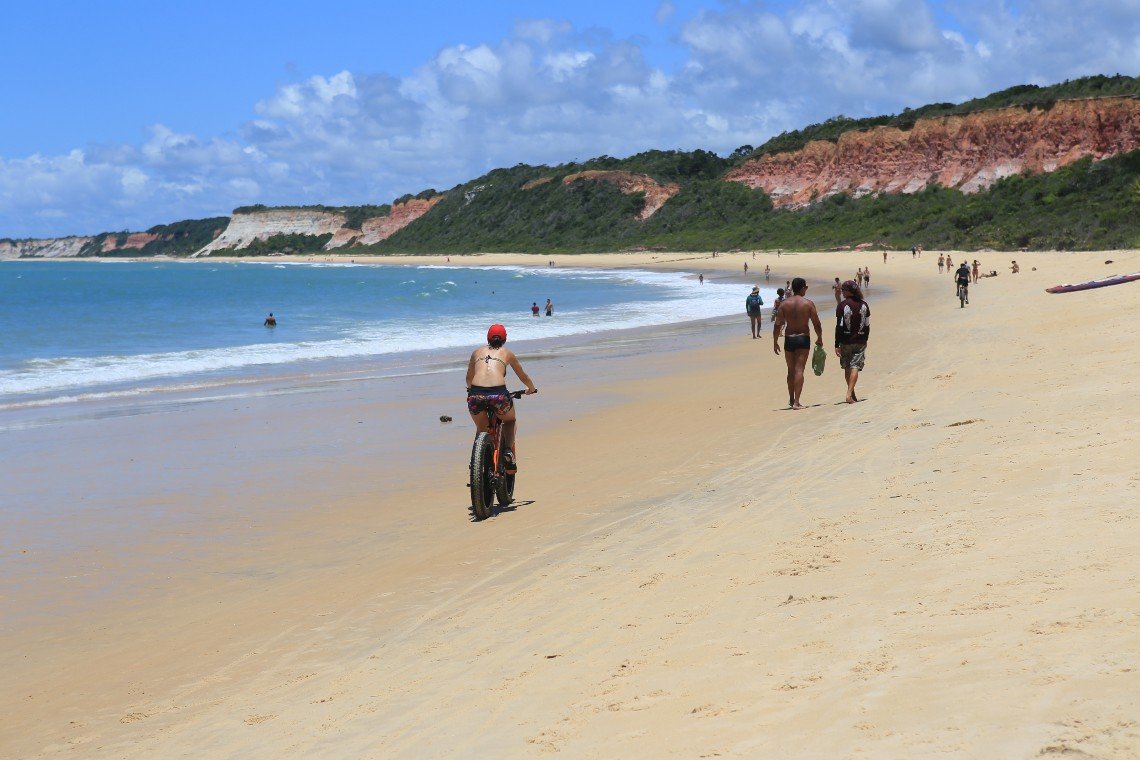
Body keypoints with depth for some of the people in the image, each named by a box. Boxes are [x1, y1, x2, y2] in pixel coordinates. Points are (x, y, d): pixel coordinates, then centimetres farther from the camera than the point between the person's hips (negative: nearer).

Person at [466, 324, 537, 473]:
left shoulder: (477, 352, 25)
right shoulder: (507, 353, 23)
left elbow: (469, 379, 39)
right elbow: (523, 377, 37)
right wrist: (531, 388, 58)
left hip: (476, 394, 1)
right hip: (498, 395, -1)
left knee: (481, 430, 28)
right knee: (511, 421, 30)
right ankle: (509, 452, 8)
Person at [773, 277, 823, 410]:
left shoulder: (784, 304, -2)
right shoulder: (808, 304, -6)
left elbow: (778, 325, -2)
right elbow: (817, 324, -3)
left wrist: (775, 342, 7)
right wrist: (819, 338, 13)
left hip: (789, 339, 2)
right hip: (803, 339, -2)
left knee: (791, 370, 16)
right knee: (799, 370, -5)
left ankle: (791, 400, 26)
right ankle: (796, 402, -14)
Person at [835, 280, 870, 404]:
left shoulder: (842, 305, -10)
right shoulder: (864, 305, 3)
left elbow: (839, 326, -12)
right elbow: (867, 325, 7)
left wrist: (837, 345, -10)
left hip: (846, 341, -2)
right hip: (860, 341, 2)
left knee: (847, 368, 13)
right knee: (855, 367, -2)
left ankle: (852, 394, 22)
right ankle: (849, 394, -15)